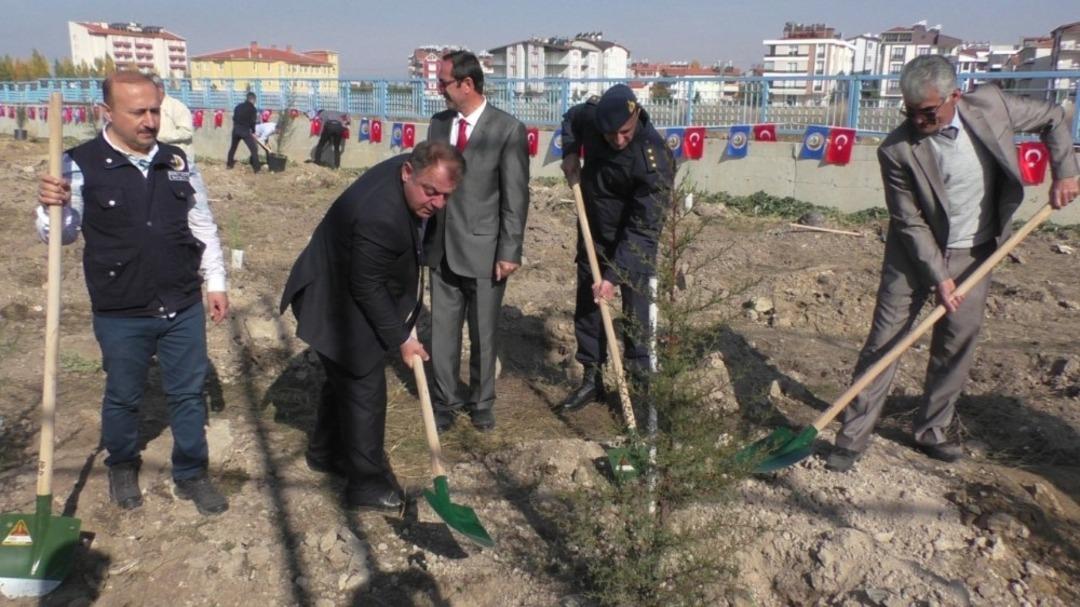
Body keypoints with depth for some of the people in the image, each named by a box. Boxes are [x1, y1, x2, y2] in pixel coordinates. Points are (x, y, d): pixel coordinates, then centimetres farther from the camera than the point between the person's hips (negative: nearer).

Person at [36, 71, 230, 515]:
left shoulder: (177, 161, 0)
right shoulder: (81, 165, -11)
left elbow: (202, 226, 9)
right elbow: (60, 235, -4)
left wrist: (215, 282, 8)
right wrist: (49, 206, -26)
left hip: (183, 308, 3)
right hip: (121, 315, -2)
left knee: (188, 393, 13)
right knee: (123, 396, 17)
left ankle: (191, 474, 31)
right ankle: (122, 468, 42)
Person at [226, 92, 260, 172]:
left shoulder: (238, 106, 16)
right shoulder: (252, 108, -2)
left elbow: (234, 118, 16)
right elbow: (252, 121, -7)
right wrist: (253, 132, 2)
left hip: (236, 129, 6)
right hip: (245, 130, -6)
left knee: (233, 147, 25)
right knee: (254, 148, -4)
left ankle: (229, 164, 34)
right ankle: (256, 168, -11)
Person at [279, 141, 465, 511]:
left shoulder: (411, 174, -9)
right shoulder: (379, 216, -38)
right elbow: (367, 288, -28)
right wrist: (401, 339, -19)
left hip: (352, 294, 10)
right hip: (338, 304, -10)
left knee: (348, 377, 23)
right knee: (364, 389, -1)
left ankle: (325, 452, 43)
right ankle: (366, 484, 13)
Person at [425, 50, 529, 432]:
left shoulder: (508, 130, -9)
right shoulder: (439, 124, 8)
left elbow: (516, 196, -9)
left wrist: (509, 253, -11)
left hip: (484, 251, -4)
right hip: (442, 249, 4)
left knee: (483, 333, 10)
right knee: (442, 331, 9)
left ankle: (481, 402, 29)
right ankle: (445, 401, 26)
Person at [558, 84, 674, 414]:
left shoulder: (654, 158, -32)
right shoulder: (592, 114, -15)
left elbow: (643, 227, -30)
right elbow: (571, 118, 13)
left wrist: (615, 274, -32)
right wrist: (570, 153, -5)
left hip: (634, 241, -5)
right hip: (594, 232, 6)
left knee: (635, 313, -4)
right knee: (587, 307, 11)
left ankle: (640, 384, 10)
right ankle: (592, 380, 25)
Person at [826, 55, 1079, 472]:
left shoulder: (991, 105, -13)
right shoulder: (897, 151, -21)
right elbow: (910, 223, -16)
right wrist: (938, 277, -17)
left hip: (974, 255, 3)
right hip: (915, 254, -3)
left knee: (957, 347, 8)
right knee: (884, 343, -3)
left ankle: (931, 432, 25)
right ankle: (852, 438, 5)